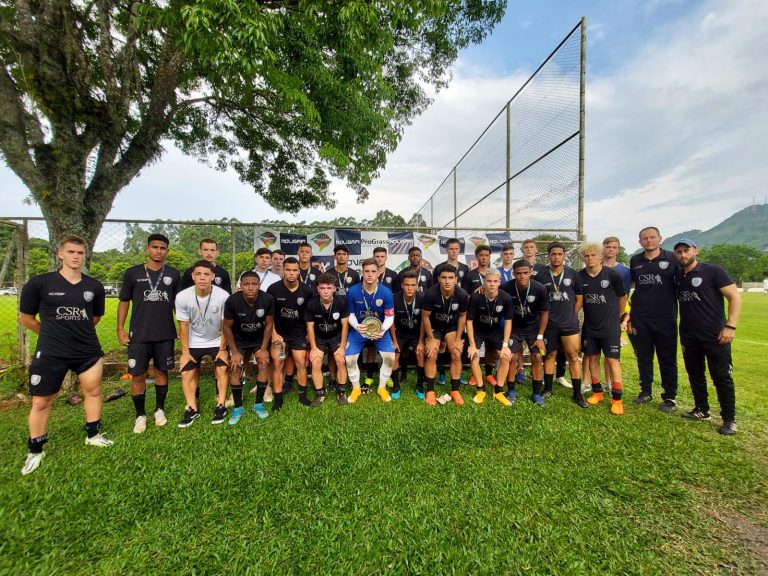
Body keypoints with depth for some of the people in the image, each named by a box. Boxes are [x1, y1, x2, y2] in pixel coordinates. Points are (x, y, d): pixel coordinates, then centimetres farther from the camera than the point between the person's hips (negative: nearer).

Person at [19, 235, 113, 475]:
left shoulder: (94, 286, 0)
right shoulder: (39, 283, -9)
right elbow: (25, 318, 2)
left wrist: (79, 332, 15)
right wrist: (51, 334, 9)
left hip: (88, 350, 3)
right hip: (50, 353, -3)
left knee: (93, 390, 14)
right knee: (41, 401, 8)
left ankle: (93, 435, 33)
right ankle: (35, 450, 28)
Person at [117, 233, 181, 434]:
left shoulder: (173, 274, 3)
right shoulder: (133, 273, 1)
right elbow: (124, 302, 6)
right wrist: (120, 329, -1)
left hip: (165, 335, 1)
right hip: (139, 335, -1)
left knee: (161, 372, 11)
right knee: (138, 375, 3)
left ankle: (159, 410, 26)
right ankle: (140, 415, 19)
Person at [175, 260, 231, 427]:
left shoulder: (223, 296, -29)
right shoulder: (182, 297, -23)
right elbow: (184, 326, -10)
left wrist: (222, 349, -10)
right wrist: (185, 352, -6)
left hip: (217, 341, -1)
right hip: (194, 342, 2)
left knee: (222, 369, -10)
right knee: (187, 373, -1)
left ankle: (220, 407, 4)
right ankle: (192, 409, 13)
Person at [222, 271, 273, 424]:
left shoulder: (267, 299, -28)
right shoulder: (232, 301, -30)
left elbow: (268, 324, -13)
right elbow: (227, 327, -16)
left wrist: (263, 348, -10)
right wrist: (234, 352, -13)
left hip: (259, 339, 1)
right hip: (238, 340, -1)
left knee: (264, 366, -8)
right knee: (234, 369, -7)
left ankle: (259, 404, 9)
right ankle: (238, 407, 9)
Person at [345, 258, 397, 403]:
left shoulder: (386, 292, -16)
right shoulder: (352, 291, -17)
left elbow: (390, 317, -11)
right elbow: (350, 314, -6)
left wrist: (382, 330, -29)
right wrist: (356, 326, -27)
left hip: (380, 330, 0)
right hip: (358, 330, 0)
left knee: (390, 357, -15)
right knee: (349, 359, -12)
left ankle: (382, 388, 13)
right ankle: (356, 388, 17)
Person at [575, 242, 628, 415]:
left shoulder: (612, 274, -12)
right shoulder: (579, 277, -5)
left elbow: (623, 297, 2)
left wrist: (615, 317, 9)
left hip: (610, 326, -3)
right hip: (589, 326, 3)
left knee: (612, 360, -2)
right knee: (592, 358, 10)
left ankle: (617, 399, 8)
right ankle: (597, 392, 25)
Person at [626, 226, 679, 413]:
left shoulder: (672, 259, -1)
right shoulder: (635, 261, 7)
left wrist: (678, 311, -1)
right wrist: (629, 314, 10)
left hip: (665, 318, -3)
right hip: (639, 319, 3)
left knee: (667, 359, 6)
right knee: (643, 357, 12)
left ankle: (669, 397, 20)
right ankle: (646, 391, 27)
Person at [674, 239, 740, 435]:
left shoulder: (713, 271, -6)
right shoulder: (677, 277, 7)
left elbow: (734, 297, -8)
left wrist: (730, 326, -16)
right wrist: (681, 333, 12)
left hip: (715, 336, -5)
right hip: (688, 337, 5)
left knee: (722, 377, 2)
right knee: (695, 374, 14)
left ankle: (729, 419, 14)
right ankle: (702, 410, 29)